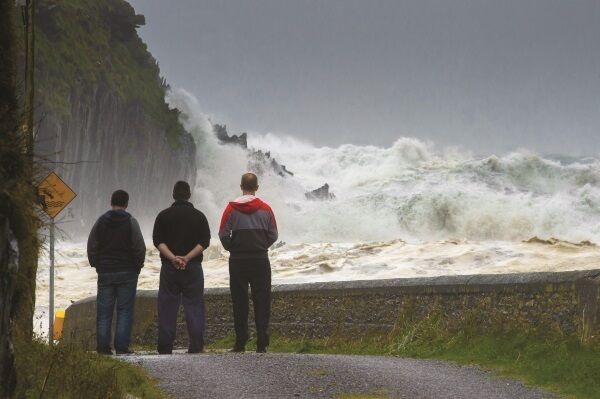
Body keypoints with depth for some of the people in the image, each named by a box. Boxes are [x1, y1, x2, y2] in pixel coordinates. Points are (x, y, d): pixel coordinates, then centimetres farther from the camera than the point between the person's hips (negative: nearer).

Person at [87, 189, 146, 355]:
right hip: (127, 273, -2)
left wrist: (97, 265, 14)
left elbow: (91, 247, 5)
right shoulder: (130, 222, -5)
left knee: (104, 311, 5)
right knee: (125, 310, 0)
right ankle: (122, 346, -5)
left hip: (105, 273, 2)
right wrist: (137, 266, 6)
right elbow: (139, 247, -8)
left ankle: (103, 346, 2)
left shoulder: (101, 221, 4)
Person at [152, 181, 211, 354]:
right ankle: (196, 345, -2)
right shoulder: (199, 216, 5)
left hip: (169, 267, 0)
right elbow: (204, 242, -5)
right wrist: (187, 258, -11)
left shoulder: (164, 216, 5)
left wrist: (172, 258, -12)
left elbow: (158, 241, -5)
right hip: (193, 267, 0)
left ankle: (165, 347, 3)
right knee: (194, 305, 3)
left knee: (167, 307, 4)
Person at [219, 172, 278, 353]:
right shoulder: (265, 209, 1)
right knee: (262, 301, 3)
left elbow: (223, 234, -6)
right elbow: (273, 235, 3)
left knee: (239, 301, 4)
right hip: (261, 260, 1)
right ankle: (262, 343, -2)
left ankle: (240, 342, 3)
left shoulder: (232, 208, -3)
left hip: (238, 261, -1)